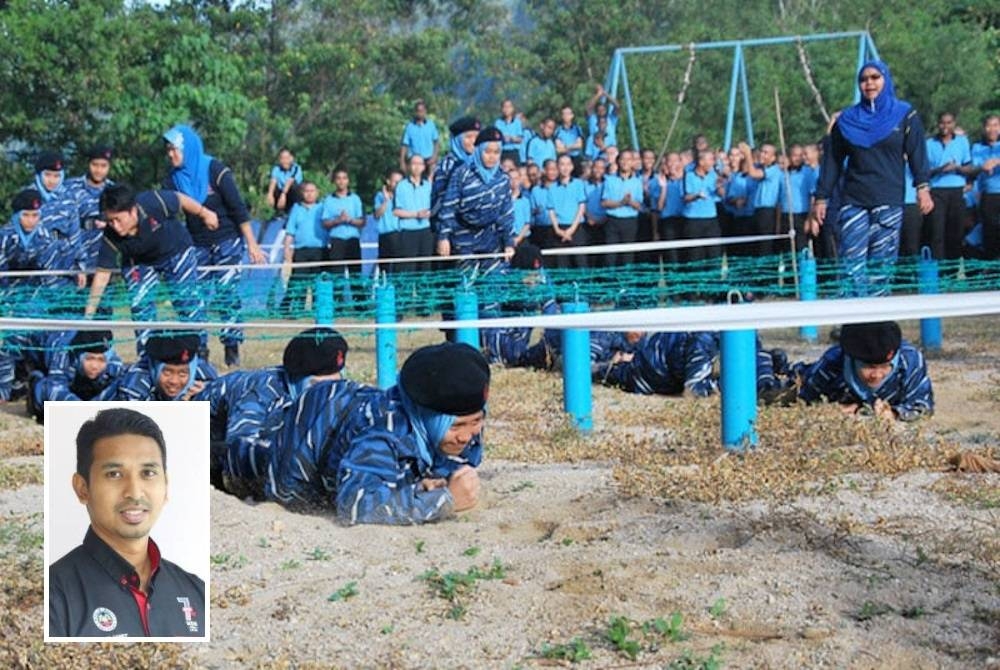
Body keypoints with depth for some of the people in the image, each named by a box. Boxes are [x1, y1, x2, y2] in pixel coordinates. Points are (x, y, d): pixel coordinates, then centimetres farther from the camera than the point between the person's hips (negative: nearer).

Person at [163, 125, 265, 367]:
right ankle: (199, 351, 4)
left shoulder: (215, 170, -11)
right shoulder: (173, 179, 3)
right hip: (197, 245, 5)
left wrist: (251, 244, -12)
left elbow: (238, 208, -11)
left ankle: (232, 351, -1)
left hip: (227, 241, -4)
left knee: (226, 295, -8)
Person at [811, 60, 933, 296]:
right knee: (852, 264, -9)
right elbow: (832, 161, 11)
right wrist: (821, 198, 6)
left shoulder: (905, 116, 7)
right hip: (853, 202, 1)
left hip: (889, 203, -1)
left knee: (881, 266, -4)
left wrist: (922, 188, -15)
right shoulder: (847, 119, 11)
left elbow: (917, 153, -1)